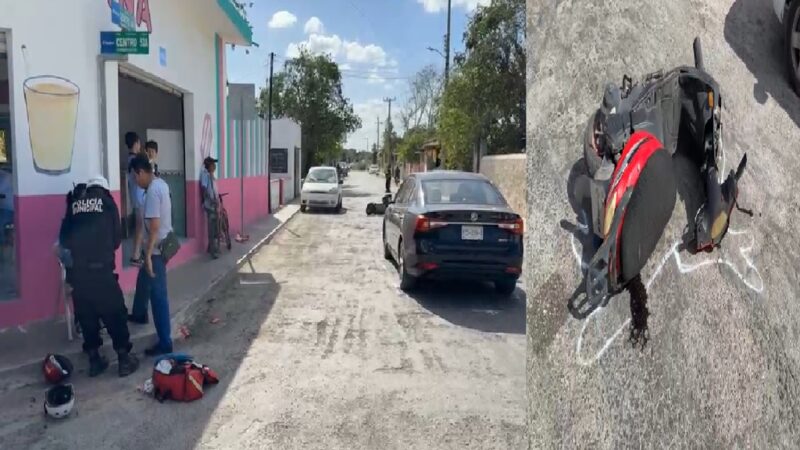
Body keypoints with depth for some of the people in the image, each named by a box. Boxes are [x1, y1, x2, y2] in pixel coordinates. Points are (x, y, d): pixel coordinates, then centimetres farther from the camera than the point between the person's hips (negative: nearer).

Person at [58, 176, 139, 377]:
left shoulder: (74, 203, 14)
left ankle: (94, 360, 22)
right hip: (101, 268, -3)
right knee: (114, 314, 6)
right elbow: (117, 237, 9)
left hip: (77, 270, 3)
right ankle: (124, 359, 11)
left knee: (86, 315, 14)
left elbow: (63, 239, 15)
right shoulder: (107, 202, 7)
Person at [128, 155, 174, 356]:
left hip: (157, 249, -10)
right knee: (143, 280, 31)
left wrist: (148, 255, -24)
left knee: (158, 296, -4)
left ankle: (165, 343, 2)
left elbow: (154, 226, -27)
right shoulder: (161, 184, 7)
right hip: (164, 244, 10)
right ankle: (139, 314, 55)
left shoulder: (152, 191, -23)